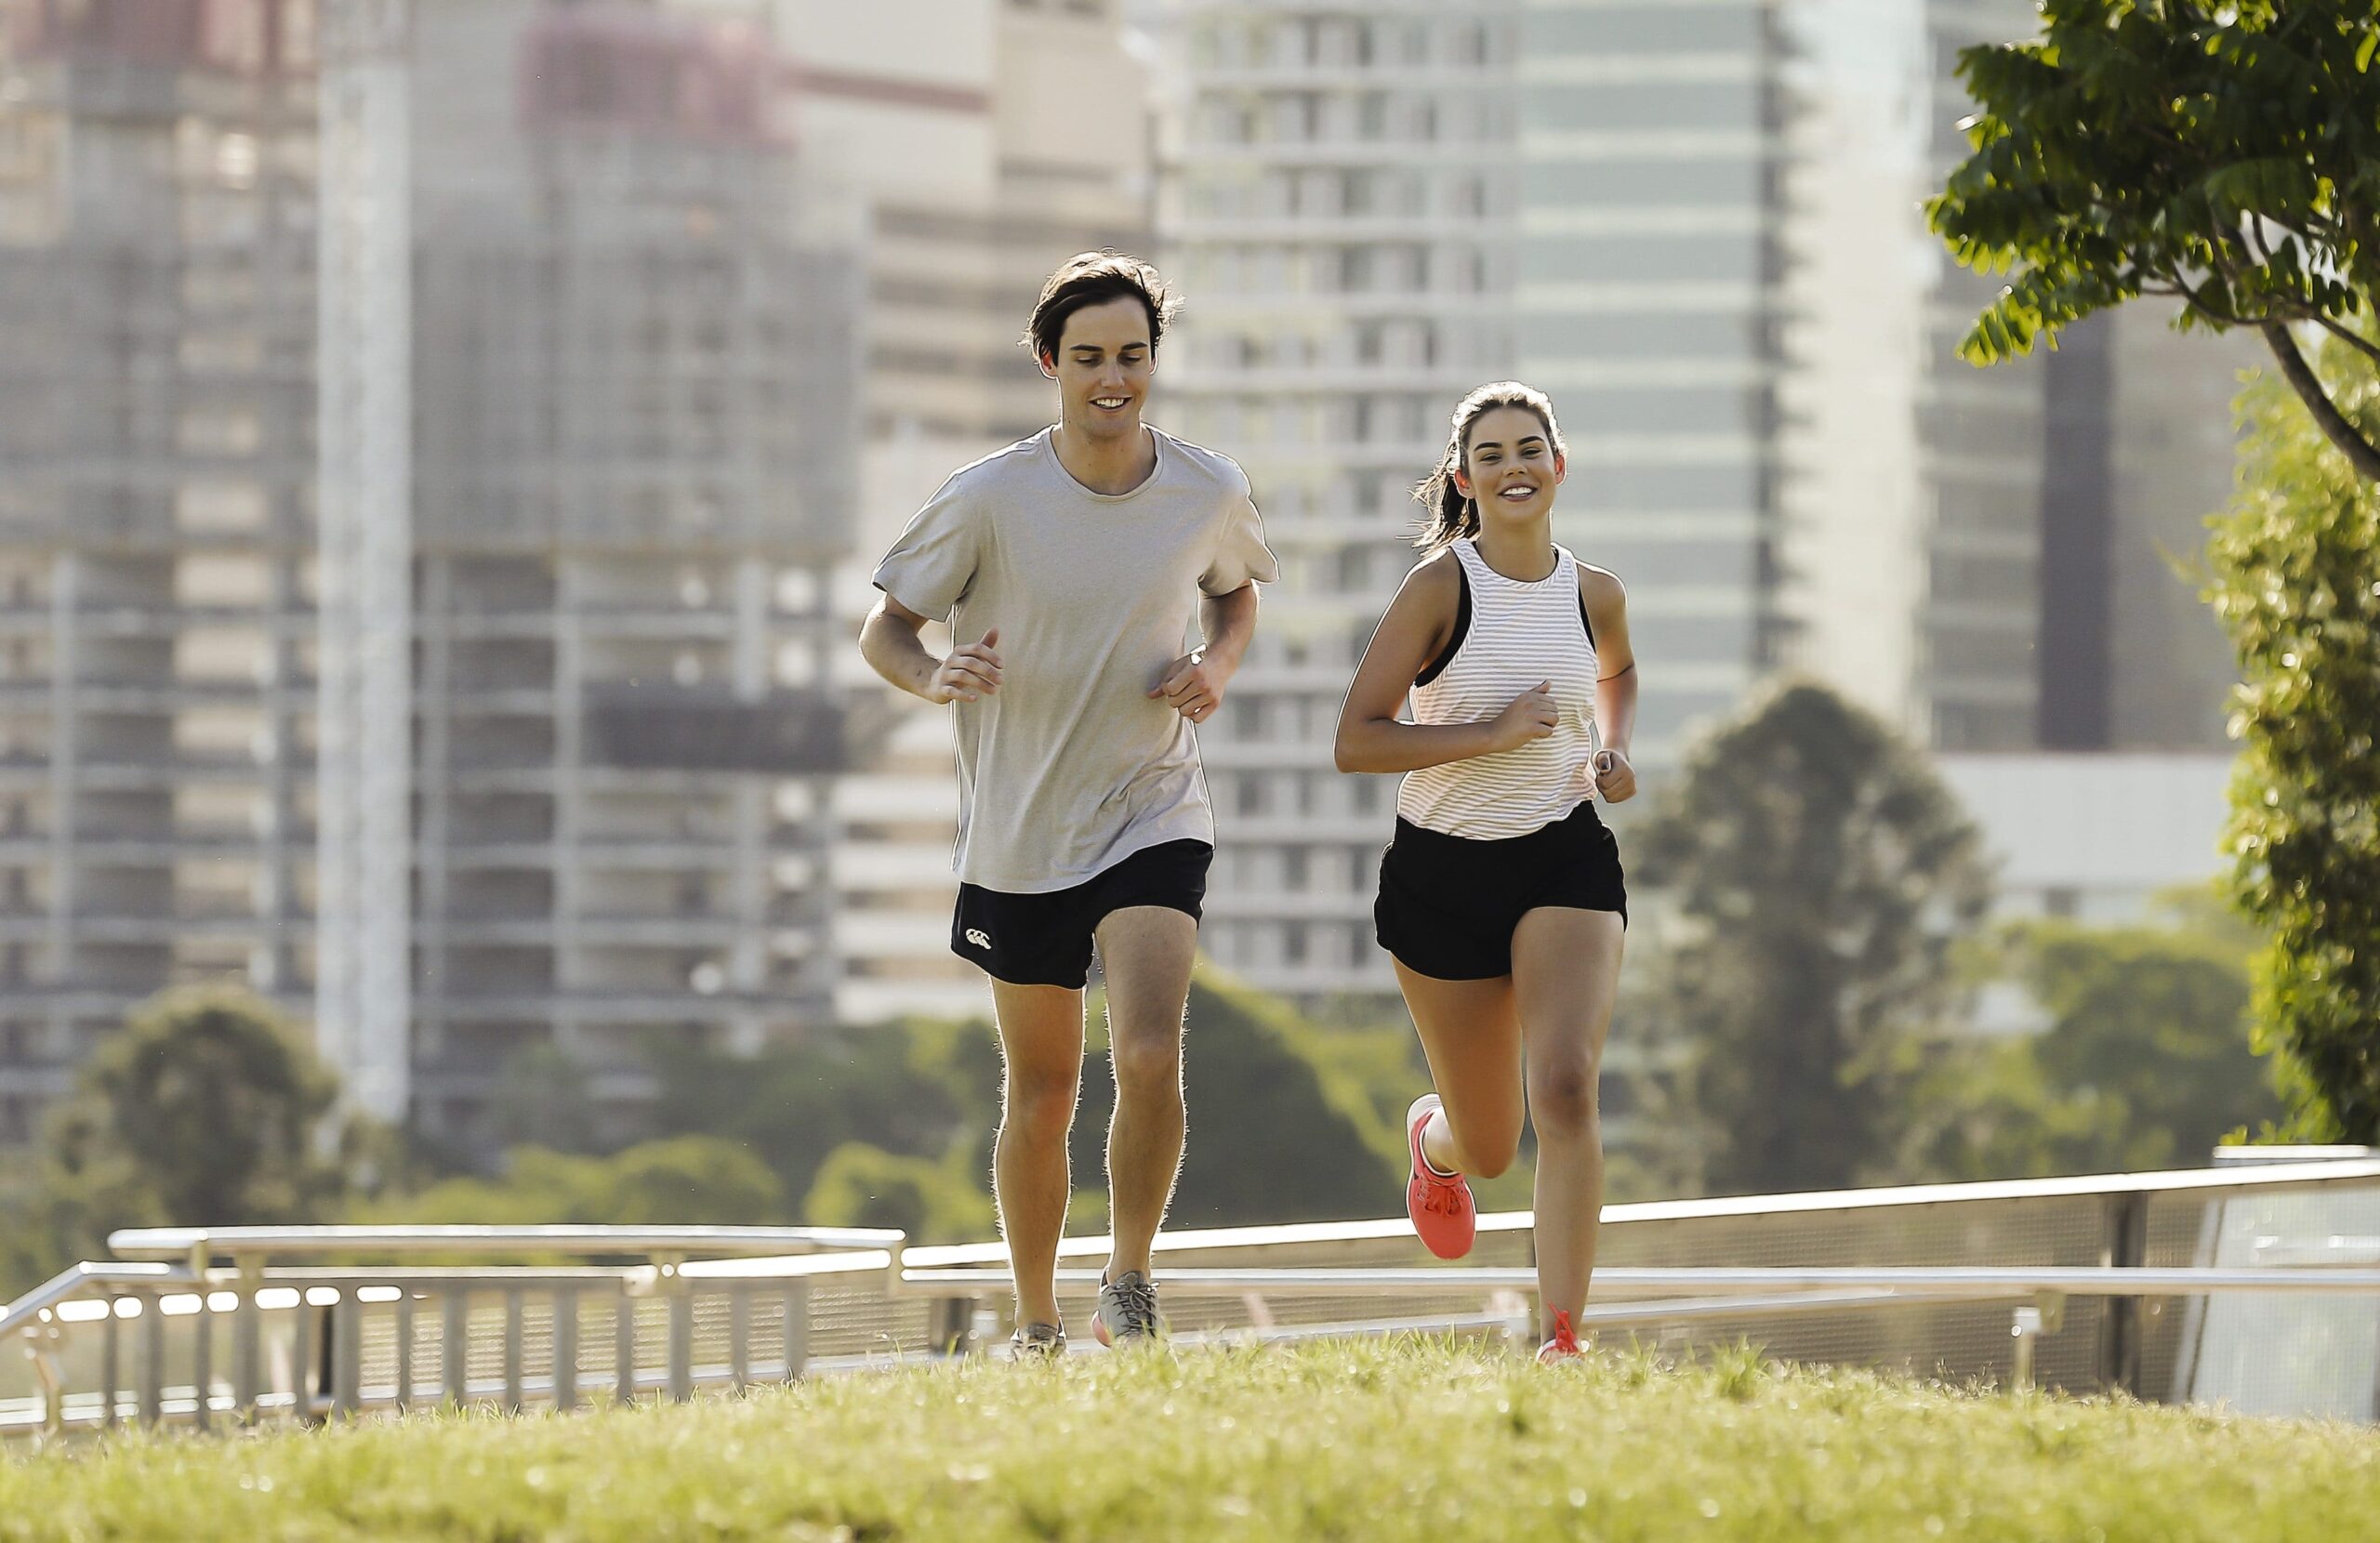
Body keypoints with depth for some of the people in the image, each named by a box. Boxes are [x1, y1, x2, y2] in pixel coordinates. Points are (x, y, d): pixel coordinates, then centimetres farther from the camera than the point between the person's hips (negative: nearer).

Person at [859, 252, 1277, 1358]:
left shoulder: (1208, 493, -4)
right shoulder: (990, 500, -11)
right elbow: (883, 628, -4)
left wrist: (1217, 669, -3)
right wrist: (937, 677, -26)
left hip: (1153, 819, 0)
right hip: (1019, 839, 0)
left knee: (1150, 1057, -22)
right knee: (1040, 1098, 9)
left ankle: (1129, 1289, -4)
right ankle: (1036, 1327, 27)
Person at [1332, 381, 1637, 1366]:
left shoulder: (1594, 596, 1)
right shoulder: (1442, 586, -12)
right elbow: (1356, 742, -17)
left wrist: (1616, 751, 7)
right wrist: (1492, 734, -24)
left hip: (1565, 862, 1)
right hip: (1443, 872, -1)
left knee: (1566, 1089, -23)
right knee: (1490, 1149, 11)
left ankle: (1562, 1337, -23)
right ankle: (1433, 1140, 51)